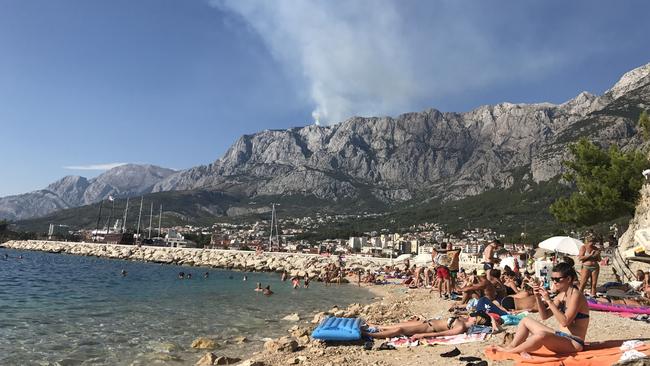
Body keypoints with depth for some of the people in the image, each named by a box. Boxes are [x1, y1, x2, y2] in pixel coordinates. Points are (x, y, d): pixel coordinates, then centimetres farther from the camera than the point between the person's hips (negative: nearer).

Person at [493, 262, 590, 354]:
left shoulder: (576, 295, -16)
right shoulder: (562, 295, 10)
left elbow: (565, 322, -25)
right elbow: (544, 316, 9)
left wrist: (549, 301, -26)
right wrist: (538, 298, -5)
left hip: (574, 343, -10)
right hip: (561, 337, 10)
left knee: (542, 335, -37)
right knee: (526, 320, 11)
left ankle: (508, 351, -20)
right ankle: (512, 347, -9)